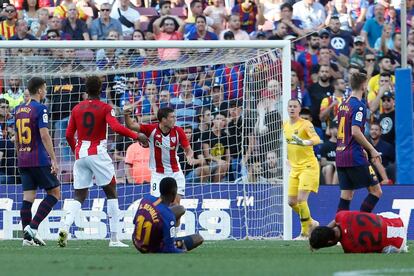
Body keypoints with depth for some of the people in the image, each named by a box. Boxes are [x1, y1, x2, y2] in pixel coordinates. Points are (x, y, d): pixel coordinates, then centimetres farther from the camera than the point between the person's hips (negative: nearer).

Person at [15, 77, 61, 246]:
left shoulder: (19, 110, 13)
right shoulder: (40, 109, -9)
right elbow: (44, 135, -16)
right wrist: (54, 159, -16)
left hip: (23, 160, 7)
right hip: (40, 160, -7)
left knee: (28, 197, 5)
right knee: (55, 192, 3)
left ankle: (27, 237, 1)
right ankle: (33, 226, -9)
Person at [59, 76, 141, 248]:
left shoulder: (77, 109, 9)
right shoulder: (105, 108, -3)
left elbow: (69, 135, 10)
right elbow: (117, 128, -18)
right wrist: (136, 136, -11)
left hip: (80, 155, 4)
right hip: (98, 153, -4)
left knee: (79, 197, 9)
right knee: (111, 193, 6)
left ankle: (65, 227, -19)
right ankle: (114, 239, 0)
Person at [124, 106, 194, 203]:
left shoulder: (178, 131, -8)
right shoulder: (152, 129, -13)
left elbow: (188, 149, -2)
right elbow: (131, 125, -10)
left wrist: (189, 156, -24)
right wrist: (126, 115, -30)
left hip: (175, 173, 2)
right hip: (158, 173, -2)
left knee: (176, 202, -2)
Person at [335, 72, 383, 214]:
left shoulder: (344, 104, 15)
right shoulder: (358, 105, -11)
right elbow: (355, 131, -20)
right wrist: (372, 150, -12)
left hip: (340, 155, 9)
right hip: (355, 157, -9)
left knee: (346, 195, 8)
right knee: (376, 191, -2)